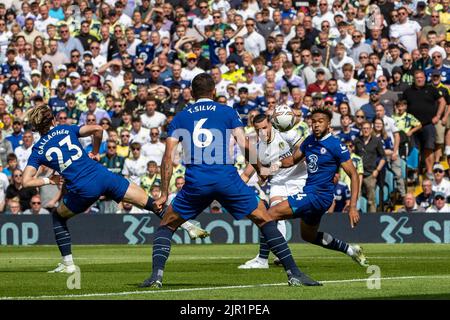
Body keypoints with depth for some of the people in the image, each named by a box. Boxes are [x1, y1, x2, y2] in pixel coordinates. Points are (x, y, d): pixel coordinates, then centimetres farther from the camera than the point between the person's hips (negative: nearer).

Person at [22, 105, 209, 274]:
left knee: (58, 217, 26)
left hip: (83, 190, -1)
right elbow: (97, 129, 0)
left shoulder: (38, 151, 10)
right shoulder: (66, 130, 12)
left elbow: (26, 182, 2)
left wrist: (48, 181, 16)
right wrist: (95, 152, 16)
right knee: (149, 203, 8)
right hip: (103, 176, 1)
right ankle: (188, 226, 0)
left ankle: (67, 264, 20)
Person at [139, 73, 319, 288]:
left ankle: (156, 275, 0)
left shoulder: (179, 118, 17)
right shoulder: (227, 112, 13)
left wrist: (164, 194, 11)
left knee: (166, 226, 19)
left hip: (195, 182, 1)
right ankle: (293, 273, 4)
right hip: (227, 179, -1)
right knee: (265, 220, 11)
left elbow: (168, 158, 9)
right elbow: (244, 146, 1)